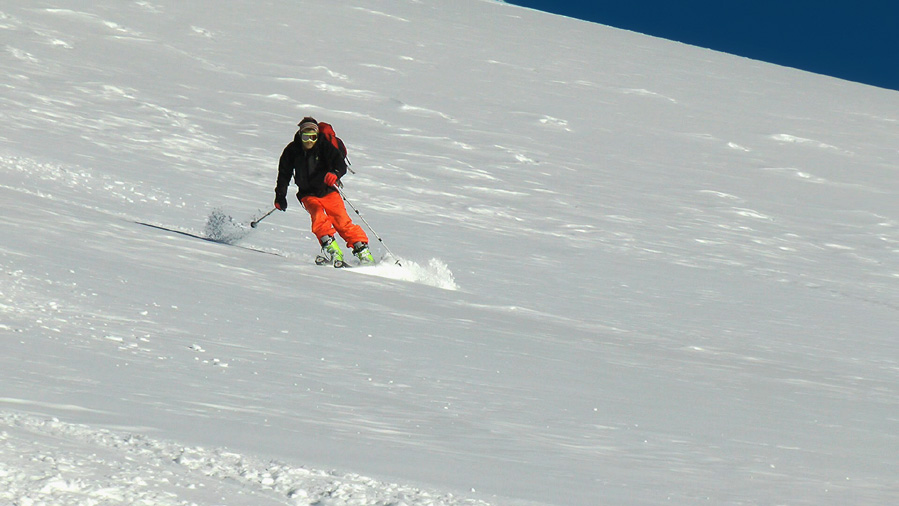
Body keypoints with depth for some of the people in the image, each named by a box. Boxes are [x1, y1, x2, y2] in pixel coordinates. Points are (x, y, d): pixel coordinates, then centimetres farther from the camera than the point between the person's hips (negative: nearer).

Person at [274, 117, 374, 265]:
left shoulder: (324, 146, -11)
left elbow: (342, 165, -21)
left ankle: (362, 249, -3)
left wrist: (335, 174, -43)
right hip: (308, 194, 1)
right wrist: (280, 196, 10)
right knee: (317, 214, -28)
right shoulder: (292, 151, -4)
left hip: (328, 191, -1)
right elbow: (284, 174, 10)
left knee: (343, 222, -11)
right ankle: (331, 248, -35)